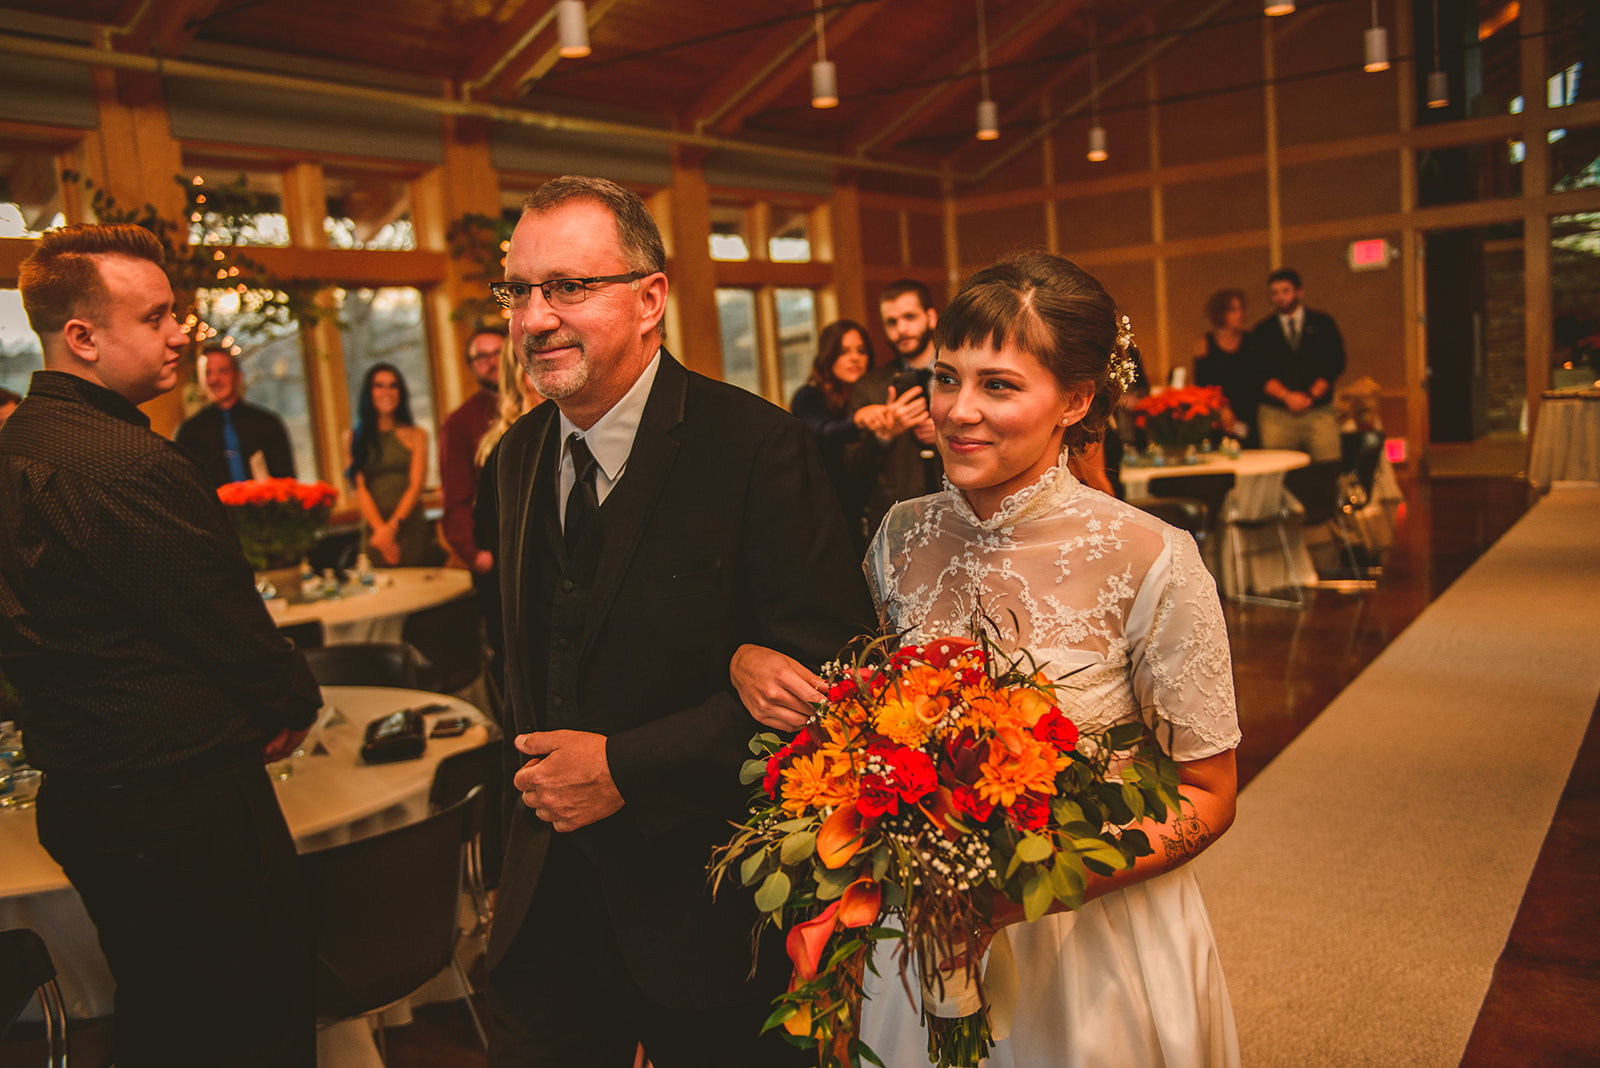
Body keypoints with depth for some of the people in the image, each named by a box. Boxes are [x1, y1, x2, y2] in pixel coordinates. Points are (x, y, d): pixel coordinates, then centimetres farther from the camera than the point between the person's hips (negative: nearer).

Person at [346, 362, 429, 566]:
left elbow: (416, 486, 0)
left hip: (410, 528, -1)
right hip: (374, 531, 1)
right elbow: (360, 488, 2)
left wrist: (392, 526, -13)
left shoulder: (416, 435, 8)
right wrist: (380, 528, -12)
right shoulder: (357, 437, 10)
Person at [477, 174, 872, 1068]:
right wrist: (539, 776, 9)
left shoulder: (759, 445, -18)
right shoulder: (517, 458, 5)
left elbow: (828, 668, -22)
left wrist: (626, 768, -21)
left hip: (707, 905, -5)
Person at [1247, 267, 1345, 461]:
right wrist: (1286, 396, -13)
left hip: (1319, 412, 1)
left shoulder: (1322, 323, 12)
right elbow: (1260, 373, 1)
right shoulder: (1262, 331, 11)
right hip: (1276, 415, 0)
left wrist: (1312, 395, -8)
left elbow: (1335, 363, 5)